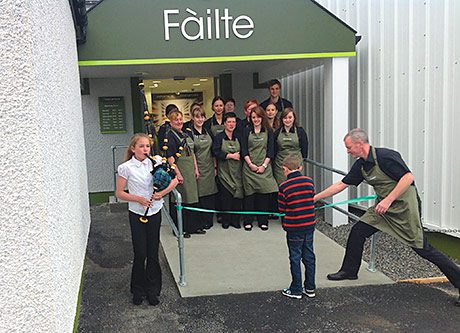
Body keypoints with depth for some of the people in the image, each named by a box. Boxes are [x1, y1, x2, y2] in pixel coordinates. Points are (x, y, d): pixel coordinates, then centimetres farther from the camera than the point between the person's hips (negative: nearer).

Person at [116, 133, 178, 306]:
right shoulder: (126, 168, -9)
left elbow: (174, 180, 1)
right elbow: (119, 193, -4)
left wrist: (162, 193, -12)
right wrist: (137, 199, -17)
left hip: (154, 213, 2)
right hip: (137, 214, -2)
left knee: (153, 253, 8)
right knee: (140, 254, 2)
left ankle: (152, 290, 24)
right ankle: (138, 290, 23)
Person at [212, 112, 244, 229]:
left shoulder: (238, 137, 11)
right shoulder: (219, 137, 0)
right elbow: (216, 153, -12)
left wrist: (239, 155, -6)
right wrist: (231, 156, -14)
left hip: (237, 171, 3)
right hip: (224, 171, -3)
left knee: (237, 195, 0)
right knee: (225, 196, -3)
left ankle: (235, 220, 11)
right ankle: (225, 221, 10)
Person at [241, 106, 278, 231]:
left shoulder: (268, 131, 9)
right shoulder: (247, 131, 9)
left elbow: (271, 151, 3)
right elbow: (244, 150, 3)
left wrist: (264, 165, -7)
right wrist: (250, 164, -8)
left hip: (264, 167, 0)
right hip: (249, 167, 0)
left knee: (264, 194, -1)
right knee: (249, 194, 0)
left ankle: (263, 221, 9)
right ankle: (248, 221, 7)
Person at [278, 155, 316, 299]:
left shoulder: (284, 187, -13)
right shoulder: (309, 181, -1)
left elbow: (282, 209, -5)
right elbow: (312, 201, 9)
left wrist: (284, 225, 13)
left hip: (294, 228, -4)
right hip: (310, 225, 4)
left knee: (295, 258, 7)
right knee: (309, 256, 14)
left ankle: (296, 290, 17)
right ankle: (310, 288, 24)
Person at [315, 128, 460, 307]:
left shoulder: (385, 156, -21)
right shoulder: (361, 165, 4)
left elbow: (408, 177, -25)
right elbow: (341, 185, 10)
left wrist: (388, 200, -27)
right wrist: (314, 198, 11)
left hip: (405, 207, -8)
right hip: (384, 206, 8)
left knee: (422, 248, -5)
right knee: (357, 232, 3)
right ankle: (349, 271, 21)